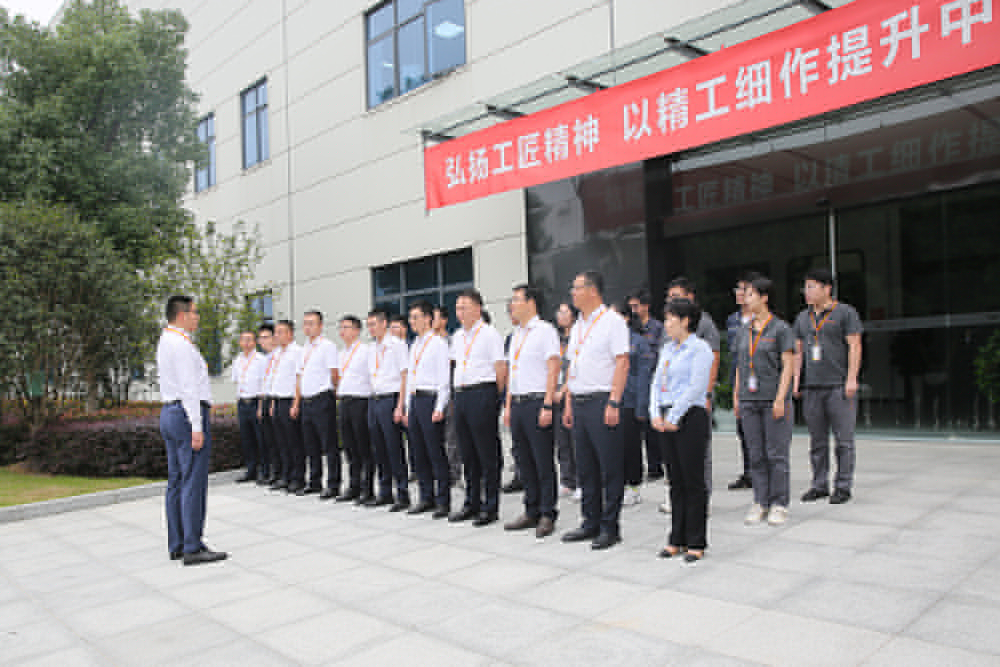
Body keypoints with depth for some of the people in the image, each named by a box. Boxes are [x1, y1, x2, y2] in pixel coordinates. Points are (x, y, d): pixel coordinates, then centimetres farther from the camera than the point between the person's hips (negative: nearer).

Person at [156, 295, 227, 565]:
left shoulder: (165, 341, 18)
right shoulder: (182, 344, -14)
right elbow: (189, 387, -19)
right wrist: (196, 427, -20)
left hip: (168, 412, 11)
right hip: (188, 413, -10)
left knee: (176, 481, 11)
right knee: (193, 483, -8)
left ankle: (176, 545, 17)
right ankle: (192, 549, -6)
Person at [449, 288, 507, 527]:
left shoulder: (490, 334, -5)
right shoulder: (457, 336, 17)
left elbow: (501, 369, -7)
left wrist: (495, 397, -4)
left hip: (482, 394, -7)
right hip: (460, 396, 7)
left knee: (488, 453, -1)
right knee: (467, 453, 12)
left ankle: (490, 507, 7)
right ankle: (471, 504, 22)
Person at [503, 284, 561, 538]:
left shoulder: (545, 330, -6)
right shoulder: (516, 334, 18)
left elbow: (553, 369, -11)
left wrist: (547, 406, -17)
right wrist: (508, 406, 16)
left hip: (536, 402, -8)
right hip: (517, 403, 8)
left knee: (543, 462, -2)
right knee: (524, 462, 12)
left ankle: (547, 515, 7)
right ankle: (531, 512, 21)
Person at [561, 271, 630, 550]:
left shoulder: (612, 321, -5)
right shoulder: (577, 326, 18)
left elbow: (622, 362, -12)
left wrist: (613, 403, -19)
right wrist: (569, 404, 15)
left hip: (602, 401, -8)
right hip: (579, 402, 8)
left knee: (610, 468, -1)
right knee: (585, 467, 12)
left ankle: (610, 527, 8)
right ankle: (591, 522, 22)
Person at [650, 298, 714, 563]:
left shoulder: (700, 349, -7)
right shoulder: (667, 348, 16)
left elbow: (696, 387, -15)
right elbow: (656, 382, 14)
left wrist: (674, 417, -15)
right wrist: (656, 414, 1)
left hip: (690, 417, -7)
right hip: (666, 420, 7)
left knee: (693, 481, 0)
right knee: (675, 481, 12)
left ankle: (696, 543, 9)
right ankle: (677, 539, 20)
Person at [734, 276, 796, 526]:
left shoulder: (781, 328, -3)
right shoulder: (746, 331, 13)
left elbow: (788, 365, -7)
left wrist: (781, 398, -14)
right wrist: (736, 396, 12)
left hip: (774, 399, -5)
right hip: (749, 400, 5)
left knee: (776, 454, -1)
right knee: (756, 454, 7)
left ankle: (779, 505, 9)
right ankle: (760, 503, 15)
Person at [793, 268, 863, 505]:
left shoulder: (845, 312, 0)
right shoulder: (803, 318, 15)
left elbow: (854, 347, -5)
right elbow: (798, 350, 17)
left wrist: (851, 379, -12)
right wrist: (796, 380, 9)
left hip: (839, 387, -5)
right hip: (811, 387, 5)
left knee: (843, 440, -1)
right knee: (817, 441, 9)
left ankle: (843, 487, 7)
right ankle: (819, 485, 16)